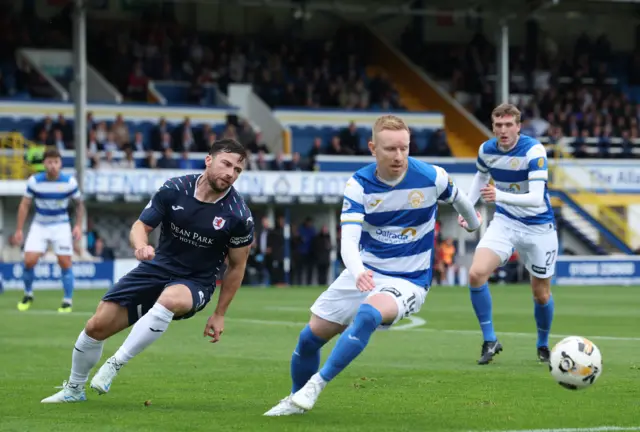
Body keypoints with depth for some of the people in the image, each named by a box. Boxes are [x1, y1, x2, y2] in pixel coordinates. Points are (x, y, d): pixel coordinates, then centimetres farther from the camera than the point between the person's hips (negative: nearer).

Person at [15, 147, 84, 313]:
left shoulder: (70, 182, -11)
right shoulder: (34, 181, -10)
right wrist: (19, 229, -3)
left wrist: (78, 225, -7)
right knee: (29, 261, -11)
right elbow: (24, 205, -1)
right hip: (39, 225, 0)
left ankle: (68, 302, 5)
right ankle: (28, 295, 14)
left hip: (61, 226, 0)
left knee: (65, 263, -8)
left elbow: (79, 204, 4)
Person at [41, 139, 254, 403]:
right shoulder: (174, 189, -9)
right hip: (156, 269, 3)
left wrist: (219, 314, 1)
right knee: (96, 326, -2)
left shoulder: (238, 215, -13)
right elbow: (141, 225, -1)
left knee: (168, 299, -40)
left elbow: (237, 265, -1)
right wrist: (140, 246, -26)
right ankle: (74, 389, 24)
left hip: (195, 284, -3)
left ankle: (115, 364, -27)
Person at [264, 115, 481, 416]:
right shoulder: (359, 185, -13)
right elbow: (348, 241, -25)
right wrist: (358, 272, -47)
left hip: (408, 281, -3)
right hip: (364, 273, 3)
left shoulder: (432, 177, -15)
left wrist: (473, 223, 31)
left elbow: (457, 199, 10)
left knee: (368, 314, -36)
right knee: (310, 337, 4)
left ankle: (316, 385, -27)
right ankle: (296, 400, 32)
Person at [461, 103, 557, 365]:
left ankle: (543, 345, 36)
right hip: (505, 222, 3)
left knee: (541, 294, 7)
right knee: (476, 274, -20)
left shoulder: (534, 151, -23)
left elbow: (536, 198, -34)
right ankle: (489, 341, -6)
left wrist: (500, 196, -47)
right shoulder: (487, 150, -7)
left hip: (538, 227, -3)